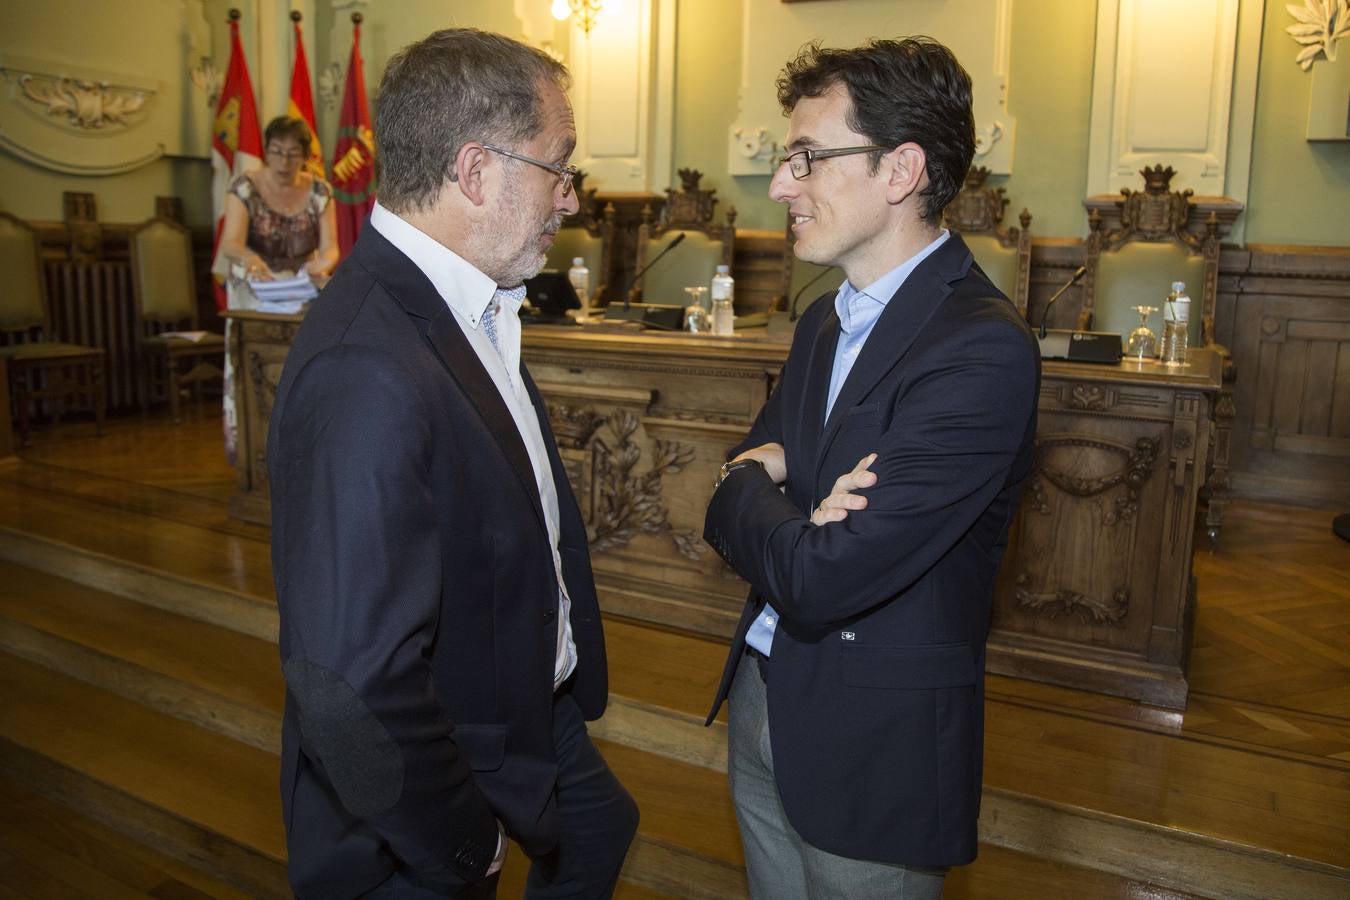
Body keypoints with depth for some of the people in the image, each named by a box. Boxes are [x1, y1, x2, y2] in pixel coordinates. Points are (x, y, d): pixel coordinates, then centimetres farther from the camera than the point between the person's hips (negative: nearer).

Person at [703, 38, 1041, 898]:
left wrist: (753, 489, -9)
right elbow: (730, 505, 5)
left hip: (874, 743, -7)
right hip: (762, 698, 7)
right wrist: (789, 511, -17)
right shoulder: (827, 320, 4)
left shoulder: (983, 351, -24)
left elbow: (819, 580, -28)